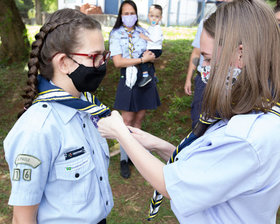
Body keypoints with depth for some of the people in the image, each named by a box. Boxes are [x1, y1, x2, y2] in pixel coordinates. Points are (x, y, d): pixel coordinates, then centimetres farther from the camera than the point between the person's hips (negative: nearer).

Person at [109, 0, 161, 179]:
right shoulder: (116, 34, -2)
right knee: (127, 120, -3)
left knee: (140, 117, 9)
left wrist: (150, 56, -12)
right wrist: (142, 59, -16)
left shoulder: (143, 32, 10)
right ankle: (124, 160, 7)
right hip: (129, 79, -4)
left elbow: (153, 55, 12)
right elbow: (118, 62, -13)